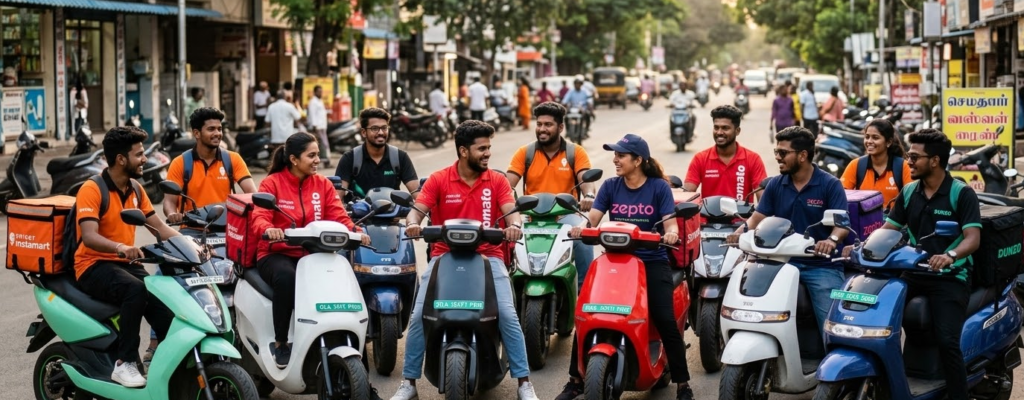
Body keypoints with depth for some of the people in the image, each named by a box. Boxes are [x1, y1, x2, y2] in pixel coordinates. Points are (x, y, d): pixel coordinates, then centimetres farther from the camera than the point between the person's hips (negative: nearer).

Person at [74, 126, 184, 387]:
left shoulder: (135, 189, 10)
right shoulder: (92, 190, -13)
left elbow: (159, 227, 11)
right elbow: (89, 237, -26)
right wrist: (120, 247, -46)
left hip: (125, 263, 6)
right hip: (94, 266, -6)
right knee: (135, 289, -36)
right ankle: (125, 363, -31)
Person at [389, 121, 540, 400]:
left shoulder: (497, 181, 5)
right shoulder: (438, 180, 2)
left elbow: (511, 210, -8)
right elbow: (417, 209, -5)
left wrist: (515, 225, -32)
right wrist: (413, 223, -30)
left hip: (487, 256, 0)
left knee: (508, 315, -16)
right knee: (419, 316, -12)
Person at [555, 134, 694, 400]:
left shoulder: (659, 187, -1)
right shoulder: (610, 186, 7)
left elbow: (670, 224, -6)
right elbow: (593, 218, -2)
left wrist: (671, 233, -29)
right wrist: (581, 227, -24)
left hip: (652, 261, -3)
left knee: (666, 322, -15)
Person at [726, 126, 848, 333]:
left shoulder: (830, 185, -3)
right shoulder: (775, 185, 10)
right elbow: (758, 217, 6)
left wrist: (832, 240, -37)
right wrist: (740, 232, -16)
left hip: (822, 266, -3)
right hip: (784, 263, 4)